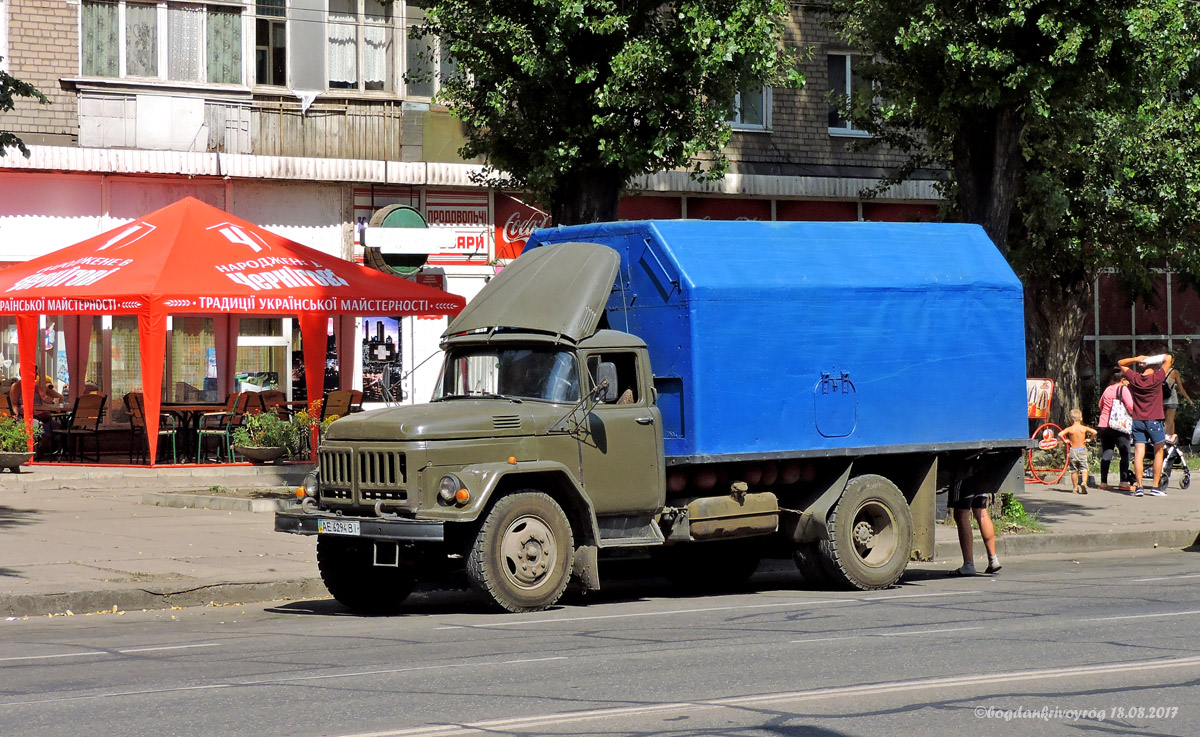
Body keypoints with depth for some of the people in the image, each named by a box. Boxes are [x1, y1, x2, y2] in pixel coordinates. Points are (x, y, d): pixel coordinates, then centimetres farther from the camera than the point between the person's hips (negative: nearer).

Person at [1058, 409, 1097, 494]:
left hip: (1072, 451, 0)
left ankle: (1075, 487, 12)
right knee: (1084, 468, 1)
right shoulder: (1084, 428, -2)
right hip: (1082, 450, 0)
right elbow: (1094, 432, -12)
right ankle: (1084, 482, -24)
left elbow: (1060, 434, -17)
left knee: (1074, 470, 10)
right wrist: (1089, 439, 1)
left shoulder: (1069, 429, -4)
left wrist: (1064, 441, -3)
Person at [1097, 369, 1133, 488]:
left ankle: (1103, 481, 7)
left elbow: (1100, 405, 26)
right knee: (1125, 452, -1)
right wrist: (1133, 415, -1)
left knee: (1106, 453, 9)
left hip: (1103, 425, 7)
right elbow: (1131, 406, -18)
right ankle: (1123, 481, -7)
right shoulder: (1123, 389, -8)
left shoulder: (1108, 389, 13)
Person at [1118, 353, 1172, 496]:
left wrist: (1136, 359, 3)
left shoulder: (1134, 378, -1)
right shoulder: (1157, 378, -10)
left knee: (1138, 453, 0)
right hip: (1154, 420, -3)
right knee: (1158, 452, 9)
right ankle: (1155, 487, 5)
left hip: (1137, 421, 3)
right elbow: (1169, 358, -5)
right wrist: (1151, 358, 2)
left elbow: (1121, 363, 14)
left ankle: (1138, 486, -7)